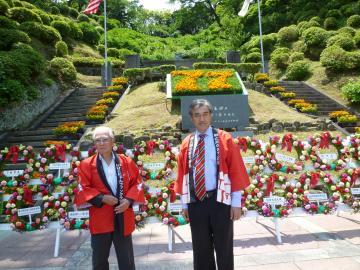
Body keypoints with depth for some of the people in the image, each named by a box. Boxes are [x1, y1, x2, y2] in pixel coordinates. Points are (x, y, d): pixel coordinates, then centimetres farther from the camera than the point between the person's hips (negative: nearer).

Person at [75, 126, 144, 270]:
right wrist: (101, 198, -16)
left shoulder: (126, 162, 0)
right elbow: (83, 189, -3)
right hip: (100, 219, 0)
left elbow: (137, 183, 4)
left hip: (123, 218, 1)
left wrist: (129, 200, -11)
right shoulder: (87, 165, -3)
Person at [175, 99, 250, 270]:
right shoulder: (186, 144, 5)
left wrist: (236, 203, -7)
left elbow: (235, 171, -5)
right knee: (201, 249, 16)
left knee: (224, 248, 12)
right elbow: (182, 175, 8)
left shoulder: (224, 139, -3)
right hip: (195, 203, 3)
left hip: (220, 201, -2)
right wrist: (184, 204, 7)